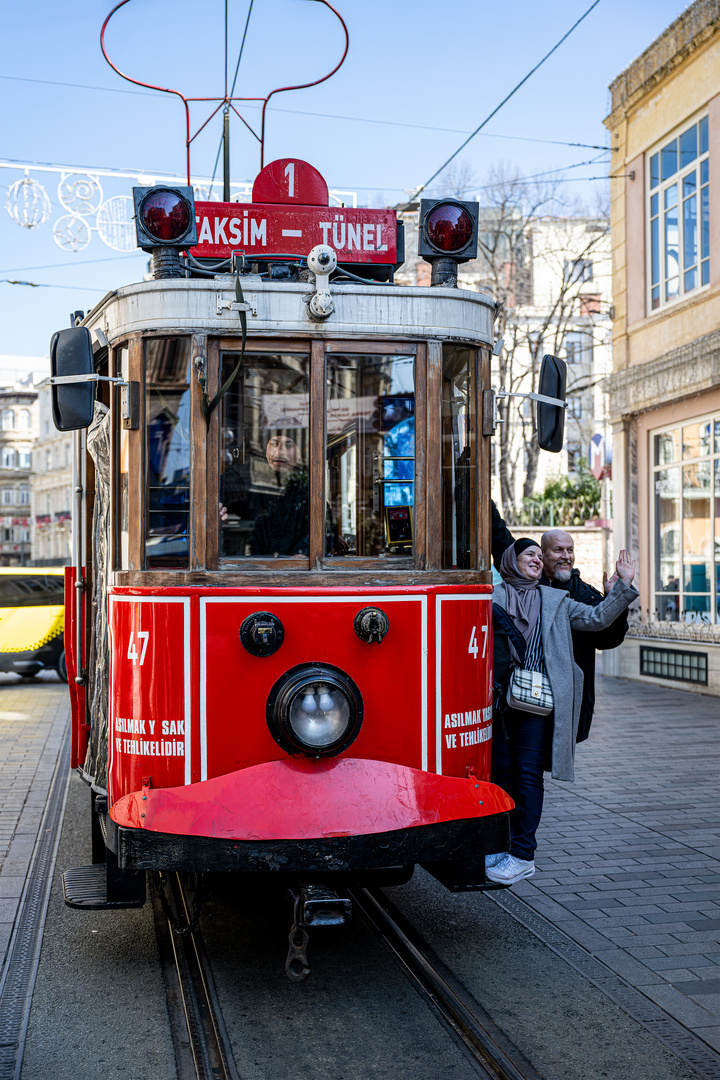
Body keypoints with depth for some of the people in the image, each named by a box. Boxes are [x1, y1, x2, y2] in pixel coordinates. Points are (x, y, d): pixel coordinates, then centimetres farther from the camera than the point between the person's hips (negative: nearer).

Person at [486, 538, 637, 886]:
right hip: (498, 697, 0)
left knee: (528, 773, -4)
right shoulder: (492, 595, 10)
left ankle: (523, 855, -1)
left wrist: (623, 587, 6)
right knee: (500, 771, 4)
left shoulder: (554, 601, 17)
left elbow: (597, 618, 14)